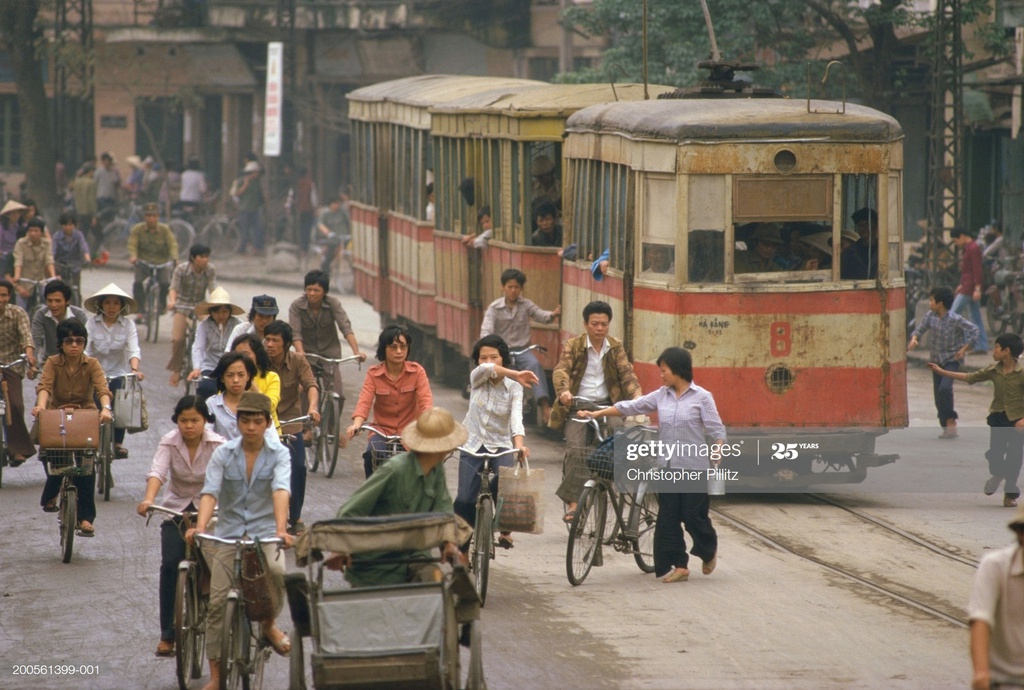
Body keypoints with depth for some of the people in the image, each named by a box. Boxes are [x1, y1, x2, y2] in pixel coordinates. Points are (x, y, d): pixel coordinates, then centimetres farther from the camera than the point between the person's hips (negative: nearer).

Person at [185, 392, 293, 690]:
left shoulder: (278, 454, -3)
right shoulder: (224, 453, 0)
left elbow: (280, 490, -20)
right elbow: (210, 491, -13)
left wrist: (281, 529, -37)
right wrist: (200, 527, -31)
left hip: (265, 531, -1)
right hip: (228, 532, 1)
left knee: (277, 571, -33)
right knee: (217, 602, -7)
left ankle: (269, 624, -3)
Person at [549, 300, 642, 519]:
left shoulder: (616, 348, 7)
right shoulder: (573, 346, -1)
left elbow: (626, 373, -2)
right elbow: (561, 370, -15)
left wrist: (636, 394, -22)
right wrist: (564, 391, -36)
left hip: (606, 405, 3)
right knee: (576, 449, -19)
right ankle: (572, 501, -20)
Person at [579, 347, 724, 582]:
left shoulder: (701, 397, -4)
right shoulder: (661, 396, 8)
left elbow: (716, 431, -5)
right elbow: (629, 407, 9)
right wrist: (595, 414, 6)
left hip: (694, 468, -5)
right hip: (667, 467, 5)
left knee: (693, 516, 1)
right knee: (668, 518, 0)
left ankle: (709, 552, 29)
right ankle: (679, 566, 6)